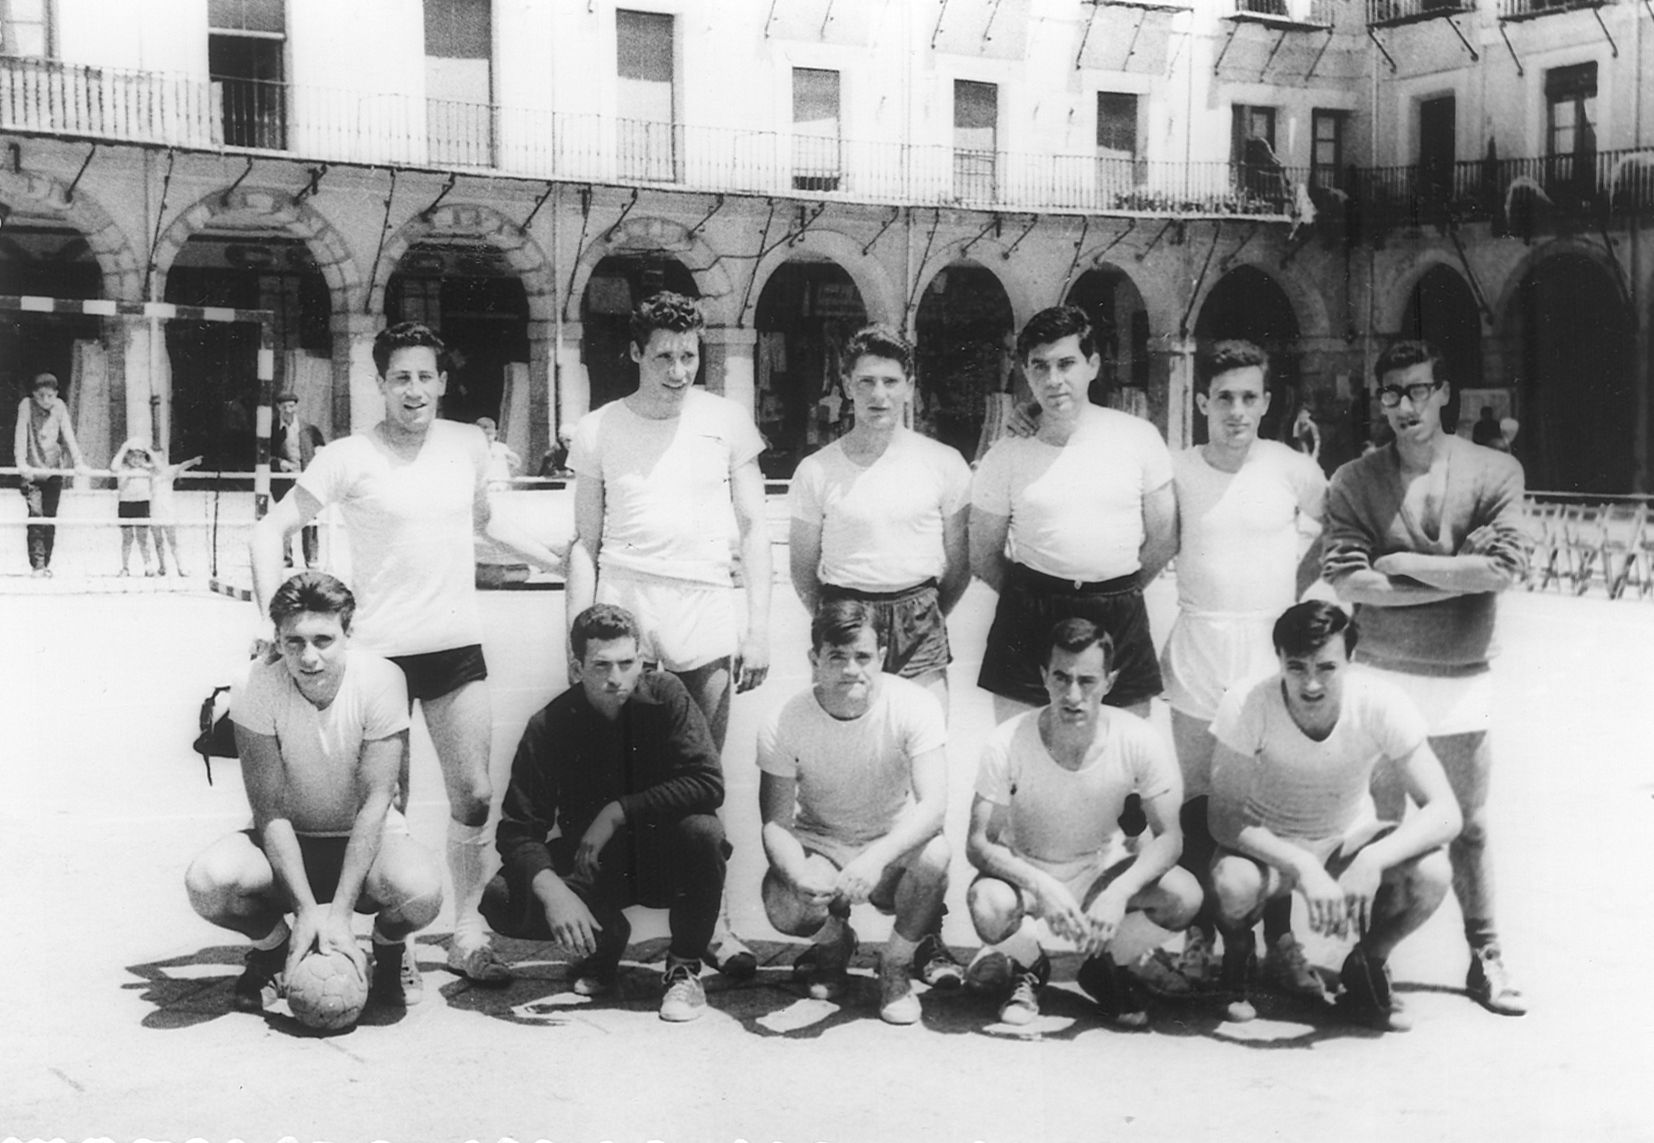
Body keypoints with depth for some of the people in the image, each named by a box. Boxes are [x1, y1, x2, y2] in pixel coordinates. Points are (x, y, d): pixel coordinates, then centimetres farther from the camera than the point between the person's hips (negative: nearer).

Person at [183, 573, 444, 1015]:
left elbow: (374, 801, -20)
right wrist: (307, 909, -26)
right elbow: (270, 810, -17)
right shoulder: (255, 689, -18)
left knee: (420, 888, -35)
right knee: (207, 880, -30)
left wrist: (338, 913, -26)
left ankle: (389, 948, 5)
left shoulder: (381, 680, -21)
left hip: (367, 838, -1)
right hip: (287, 843, 1)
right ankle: (273, 946, 6)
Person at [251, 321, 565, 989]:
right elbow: (271, 530, -2)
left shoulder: (469, 445, 6)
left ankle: (467, 933, 15)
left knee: (474, 795, 3)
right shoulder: (349, 458, -6)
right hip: (380, 650, -3)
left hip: (457, 645, 4)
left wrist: (554, 560, 21)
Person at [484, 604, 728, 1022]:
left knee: (702, 831, -34)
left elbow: (708, 783, -23)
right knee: (501, 901, -23)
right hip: (591, 864, 1)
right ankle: (605, 937, 9)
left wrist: (618, 811, -25)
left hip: (663, 861, -1)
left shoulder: (664, 695, -14)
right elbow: (518, 830, -15)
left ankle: (684, 966, -9)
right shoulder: (548, 727, -12)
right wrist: (553, 891, -34)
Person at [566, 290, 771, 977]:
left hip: (705, 610, 0)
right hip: (622, 607, 0)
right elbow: (585, 541, 11)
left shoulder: (726, 421, 8)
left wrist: (758, 628, 2)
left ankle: (708, 919, 9)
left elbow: (753, 529, 10)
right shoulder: (599, 429, 8)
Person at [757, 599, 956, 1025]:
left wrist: (875, 858, -46)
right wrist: (799, 876, -37)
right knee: (784, 907, -31)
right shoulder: (784, 725, -16)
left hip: (895, 846, 0)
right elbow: (775, 824, -14)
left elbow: (933, 806, -29)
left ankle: (897, 966, -4)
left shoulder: (915, 706, -20)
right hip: (819, 846, 1)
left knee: (934, 855, -35)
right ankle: (833, 941, 11)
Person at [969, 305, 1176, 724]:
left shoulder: (1138, 436, 0)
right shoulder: (1006, 457, -2)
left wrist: (1117, 594, 9)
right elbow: (983, 558, 7)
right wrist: (1034, 598, 9)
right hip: (1028, 625, 0)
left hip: (1120, 622, 1)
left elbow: (1163, 537, 8)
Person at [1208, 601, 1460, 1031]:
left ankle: (1367, 967, 4)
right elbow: (1225, 819, -25)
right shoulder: (1245, 707, -26)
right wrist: (1303, 867, -39)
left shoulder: (1382, 706, -23)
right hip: (1268, 847, -1)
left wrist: (1372, 860, -40)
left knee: (1432, 874, -28)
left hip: (1349, 843, 2)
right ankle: (1236, 957, 4)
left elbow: (1444, 812, -24)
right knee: (1234, 884, -35)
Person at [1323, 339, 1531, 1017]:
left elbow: (1507, 567, -15)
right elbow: (1347, 580, -14)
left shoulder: (1496, 472, -3)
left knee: (1469, 829, 11)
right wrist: (1460, 576, -13)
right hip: (1381, 676, 0)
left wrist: (1404, 563, -13)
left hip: (1464, 679, 0)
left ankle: (1486, 958, 24)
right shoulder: (1354, 482, -3)